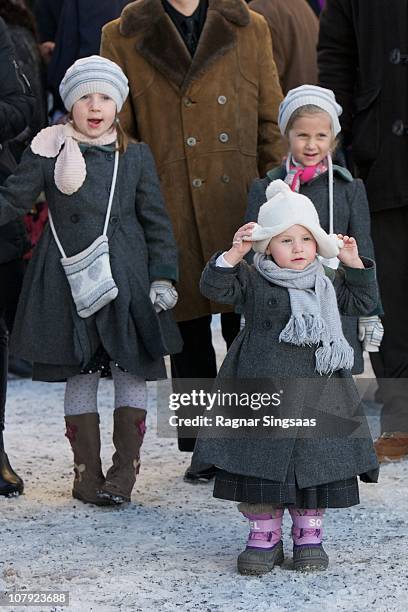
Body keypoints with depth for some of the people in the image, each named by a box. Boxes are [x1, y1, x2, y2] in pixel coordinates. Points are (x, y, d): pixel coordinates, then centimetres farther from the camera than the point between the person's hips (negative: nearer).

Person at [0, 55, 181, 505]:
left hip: (127, 281, 1)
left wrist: (163, 277, 1)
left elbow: (156, 222, 6)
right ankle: (87, 472, 15)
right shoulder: (47, 153, 1)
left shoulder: (135, 156, 5)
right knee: (79, 376, 6)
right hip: (69, 283, -1)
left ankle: (125, 470, 10)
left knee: (131, 372, 2)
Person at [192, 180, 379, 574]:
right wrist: (235, 253, -23)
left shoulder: (327, 283, 13)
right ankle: (264, 534, 13)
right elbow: (216, 287, -12)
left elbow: (362, 302, 18)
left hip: (315, 393, 3)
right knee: (261, 460, 0)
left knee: (316, 459, 3)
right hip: (261, 389, -3)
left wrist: (354, 264, 8)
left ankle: (308, 534, 17)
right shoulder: (252, 280, 0)